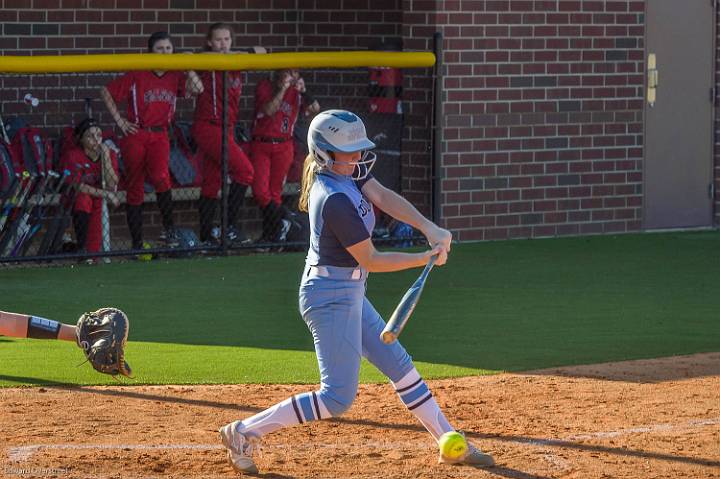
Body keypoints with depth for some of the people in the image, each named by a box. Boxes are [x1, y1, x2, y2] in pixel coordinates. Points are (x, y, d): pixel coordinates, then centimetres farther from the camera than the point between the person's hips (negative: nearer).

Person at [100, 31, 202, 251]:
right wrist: (120, 122, -1)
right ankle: (136, 243, 11)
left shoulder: (175, 76, 7)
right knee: (135, 189, 4)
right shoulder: (137, 76, -3)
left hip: (159, 136, 1)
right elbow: (106, 92, 2)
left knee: (159, 176, -27)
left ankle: (169, 227, -14)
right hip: (136, 136, -1)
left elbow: (197, 89, -9)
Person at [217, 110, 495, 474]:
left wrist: (429, 228, -21)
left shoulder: (344, 172, 1)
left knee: (398, 365, 16)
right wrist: (426, 258, -13)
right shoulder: (336, 200, -26)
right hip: (332, 297, -10)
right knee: (338, 398, -8)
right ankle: (244, 433, -4)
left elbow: (382, 197, -7)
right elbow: (371, 260, -19)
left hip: (347, 294, 10)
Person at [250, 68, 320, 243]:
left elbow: (315, 109, -11)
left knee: (275, 192, 3)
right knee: (260, 190, -12)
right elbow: (268, 110, -17)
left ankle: (273, 232, 12)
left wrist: (303, 91, -23)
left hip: (283, 148, 1)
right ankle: (282, 221, 1)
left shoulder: (295, 92, 3)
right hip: (260, 145, -1)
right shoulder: (264, 86, -2)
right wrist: (282, 89, -21)